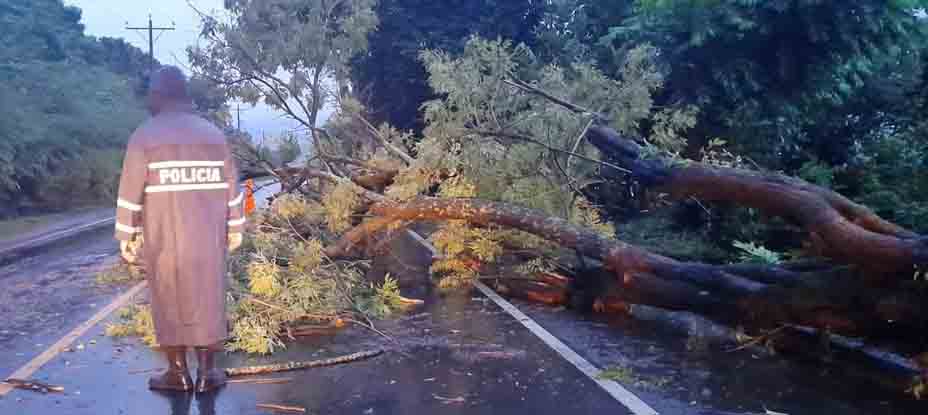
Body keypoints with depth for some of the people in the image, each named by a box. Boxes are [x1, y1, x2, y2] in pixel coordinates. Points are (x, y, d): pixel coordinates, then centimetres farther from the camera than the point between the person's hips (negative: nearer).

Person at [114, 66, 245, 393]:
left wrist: (126, 235, 1)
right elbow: (230, 184, 8)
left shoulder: (144, 136, -4)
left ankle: (178, 372, 12)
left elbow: (131, 191, -5)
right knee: (208, 297, 8)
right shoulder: (213, 133, 7)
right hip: (209, 236, 3)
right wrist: (235, 227, 13)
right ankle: (207, 371, 10)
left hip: (163, 236, -3)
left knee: (169, 300, 6)